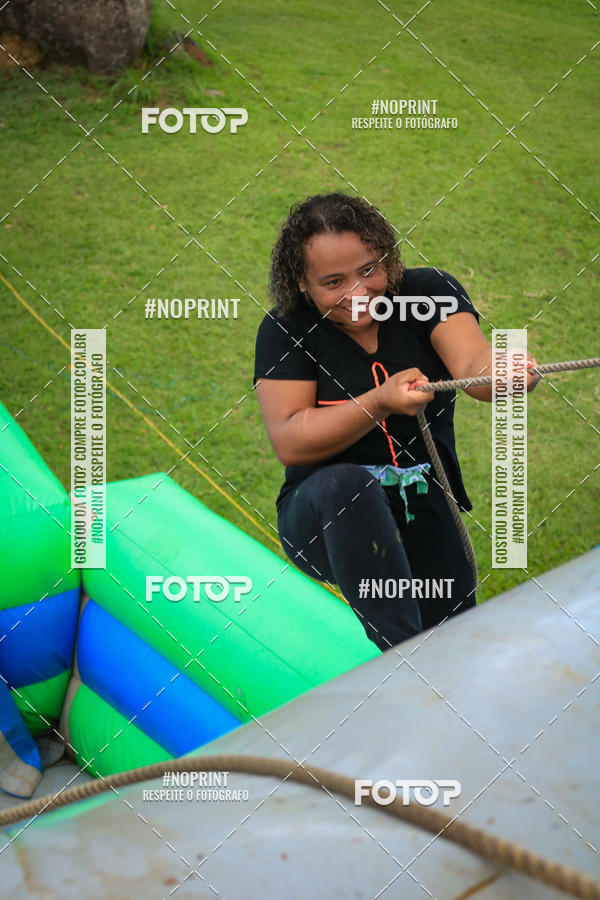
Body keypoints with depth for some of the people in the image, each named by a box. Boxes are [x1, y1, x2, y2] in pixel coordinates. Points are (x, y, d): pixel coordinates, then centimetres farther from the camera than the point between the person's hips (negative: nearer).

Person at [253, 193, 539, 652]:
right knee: (346, 484, -36)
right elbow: (288, 443, -17)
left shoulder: (428, 291, -3)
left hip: (425, 514, 3)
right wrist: (381, 403, -30)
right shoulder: (287, 329, -7)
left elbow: (472, 361, -22)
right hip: (328, 516, -2)